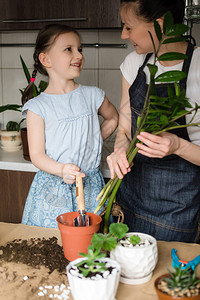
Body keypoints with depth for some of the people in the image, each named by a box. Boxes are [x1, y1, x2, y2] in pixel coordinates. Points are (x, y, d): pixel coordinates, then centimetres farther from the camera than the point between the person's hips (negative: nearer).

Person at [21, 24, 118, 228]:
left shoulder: (92, 95, 2)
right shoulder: (38, 106, -6)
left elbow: (113, 119, 23)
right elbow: (37, 155, -8)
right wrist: (62, 170, -25)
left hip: (90, 188, 2)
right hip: (52, 191, -2)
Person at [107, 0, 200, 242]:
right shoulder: (134, 62, 0)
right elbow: (124, 128, 6)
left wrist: (178, 146, -30)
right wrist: (120, 150, -15)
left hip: (177, 199, -4)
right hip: (133, 184, 5)